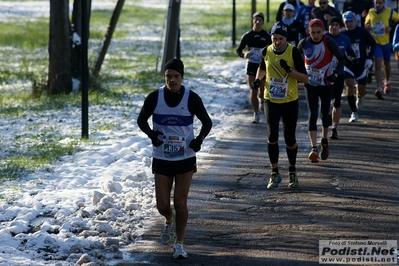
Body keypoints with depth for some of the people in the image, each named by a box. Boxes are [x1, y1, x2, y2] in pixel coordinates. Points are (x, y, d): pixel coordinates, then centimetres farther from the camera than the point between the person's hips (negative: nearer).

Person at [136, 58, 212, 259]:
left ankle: (179, 244, 12)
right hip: (161, 159, 1)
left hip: (185, 159, -1)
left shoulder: (191, 98, -8)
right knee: (162, 205, 2)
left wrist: (200, 138, -19)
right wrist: (150, 133, -15)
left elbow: (207, 122, 1)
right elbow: (141, 120, 6)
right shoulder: (154, 98, -6)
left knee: (180, 203, -5)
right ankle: (170, 220, 39)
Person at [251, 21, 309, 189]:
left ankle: (292, 172, 28)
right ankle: (275, 174, -1)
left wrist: (290, 70, -27)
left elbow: (305, 79, -13)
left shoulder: (293, 52, -11)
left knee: (290, 139, 5)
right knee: (272, 135, -13)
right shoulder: (266, 52, -2)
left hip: (290, 101, -1)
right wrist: (257, 79, 1)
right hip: (271, 100, 1)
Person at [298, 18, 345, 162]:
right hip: (310, 84, 1)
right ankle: (314, 148, -17)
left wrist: (335, 74, -23)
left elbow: (341, 59, -9)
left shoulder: (329, 42, -14)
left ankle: (324, 142, 36)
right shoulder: (304, 43, -6)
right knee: (312, 115, -10)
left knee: (325, 113, 11)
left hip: (326, 84, -1)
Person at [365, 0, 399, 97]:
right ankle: (379, 89, -19)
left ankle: (387, 82, 46)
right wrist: (367, 26, -9)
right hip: (375, 42, 0)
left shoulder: (390, 12, -10)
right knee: (378, 64, -15)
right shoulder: (371, 12, -2)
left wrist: (391, 27, -15)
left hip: (386, 42, 0)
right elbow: (366, 23, 14)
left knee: (387, 63, 19)